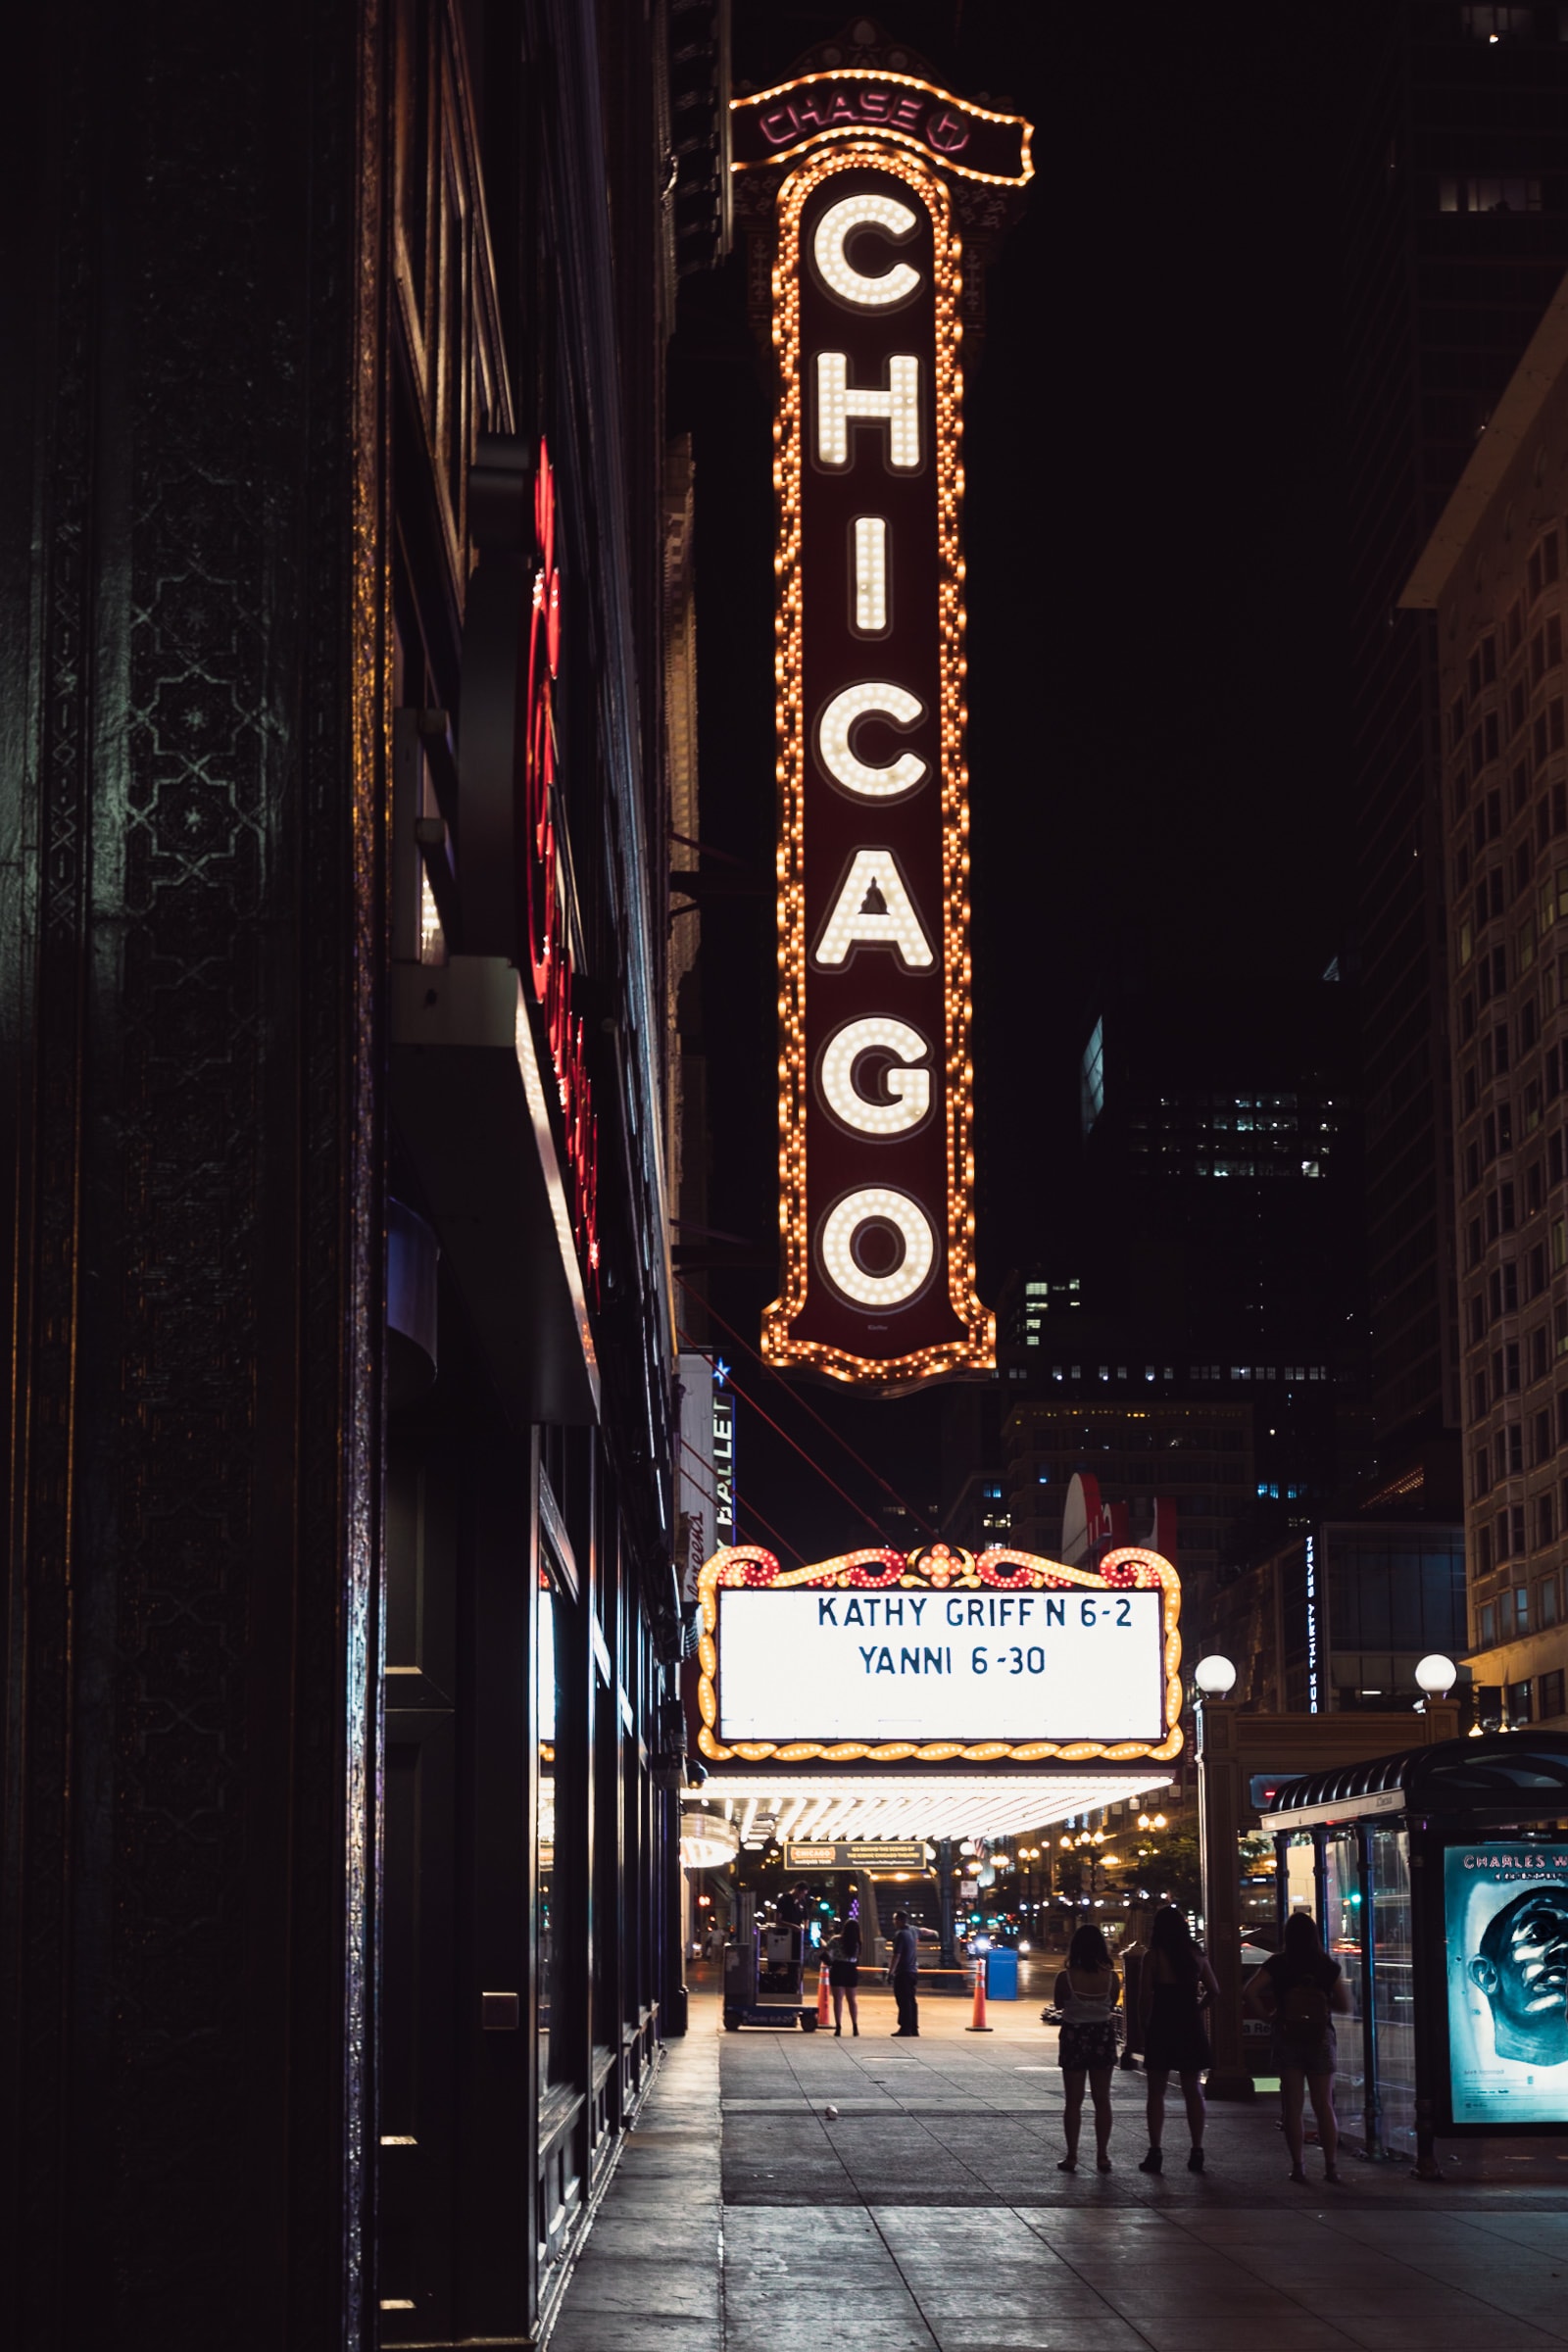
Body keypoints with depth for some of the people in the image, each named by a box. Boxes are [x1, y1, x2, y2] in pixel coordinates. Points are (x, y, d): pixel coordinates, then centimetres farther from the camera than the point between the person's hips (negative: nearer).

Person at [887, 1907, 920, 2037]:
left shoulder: (900, 1934, -14)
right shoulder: (912, 1931, 11)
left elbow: (896, 1956, -21)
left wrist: (890, 1972, -19)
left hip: (902, 1973, -9)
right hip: (913, 1971, 9)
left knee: (903, 2001, -9)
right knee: (911, 2000, 11)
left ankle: (905, 2029, -12)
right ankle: (914, 2029, 13)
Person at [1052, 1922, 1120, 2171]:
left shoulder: (1066, 1977, -15)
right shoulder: (1111, 1977, -10)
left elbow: (1058, 2005, 0)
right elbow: (1112, 2004, 6)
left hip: (1074, 2036, -2)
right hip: (1103, 2035, 2)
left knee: (1073, 2101, 6)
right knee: (1102, 2099, 10)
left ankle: (1071, 2157, 7)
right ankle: (1102, 2156, 11)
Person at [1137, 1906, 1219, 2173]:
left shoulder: (1153, 1957, -8)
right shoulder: (1196, 1956, 6)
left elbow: (1144, 1996, -10)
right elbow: (1212, 1990, 7)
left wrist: (1143, 2025, 1)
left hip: (1162, 2028, -4)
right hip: (1191, 2029, 4)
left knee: (1156, 2091, 3)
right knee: (1193, 2091, 9)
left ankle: (1156, 2151, -2)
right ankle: (1197, 2152, 8)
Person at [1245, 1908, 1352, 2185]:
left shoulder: (1277, 1965, -6)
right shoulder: (1328, 1967, -4)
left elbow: (1249, 1993, -15)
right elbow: (1345, 2006, 0)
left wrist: (1266, 2015, -2)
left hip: (1287, 2040, -1)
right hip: (1321, 2040, 1)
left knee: (1292, 2105, 6)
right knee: (1324, 2105, 5)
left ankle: (1297, 2165, 5)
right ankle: (1331, 2166, 3)